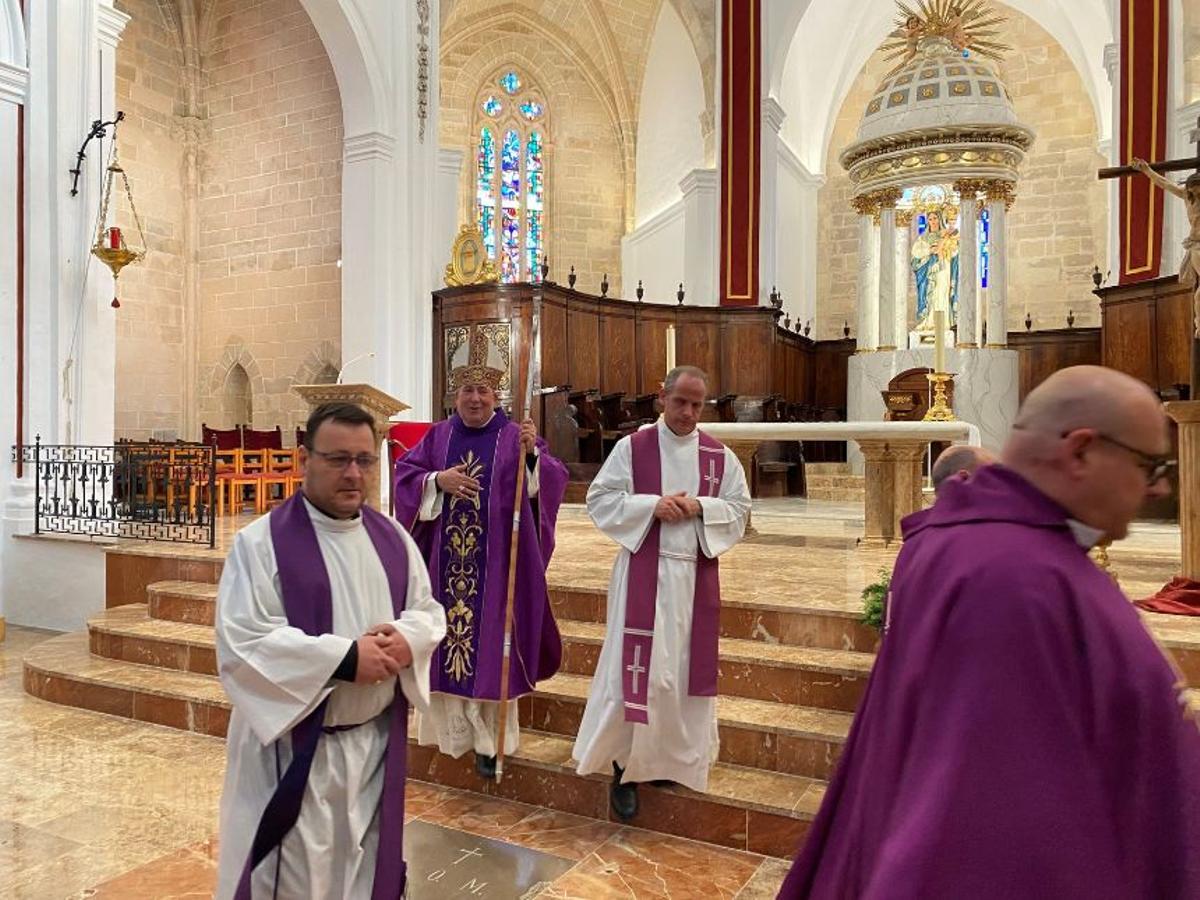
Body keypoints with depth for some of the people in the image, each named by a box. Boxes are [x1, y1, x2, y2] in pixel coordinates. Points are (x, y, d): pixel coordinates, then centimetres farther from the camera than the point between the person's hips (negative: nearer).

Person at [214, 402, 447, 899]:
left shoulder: (392, 538, 3)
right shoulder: (260, 542, -13)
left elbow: (431, 612, 8)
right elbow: (241, 644, -20)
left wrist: (405, 640, -15)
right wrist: (346, 657, -24)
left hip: (377, 742, 5)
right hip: (293, 749, -4)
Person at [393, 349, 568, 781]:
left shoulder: (515, 436, -1)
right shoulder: (438, 436, 9)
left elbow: (552, 481, -11)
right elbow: (405, 472, 6)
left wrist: (532, 454, -31)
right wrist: (438, 480, -11)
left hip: (496, 560, -3)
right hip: (447, 559, 3)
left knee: (489, 641, 1)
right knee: (449, 633, 10)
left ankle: (490, 738, 11)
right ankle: (455, 723, 28)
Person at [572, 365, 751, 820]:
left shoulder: (720, 456, 5)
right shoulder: (632, 447, -2)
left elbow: (739, 508, 7)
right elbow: (600, 499, -4)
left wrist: (700, 506, -12)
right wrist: (652, 504, -16)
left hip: (695, 574, 3)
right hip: (643, 571, -3)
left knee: (688, 666, 11)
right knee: (636, 666, -3)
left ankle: (680, 758, 30)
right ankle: (625, 765, 12)